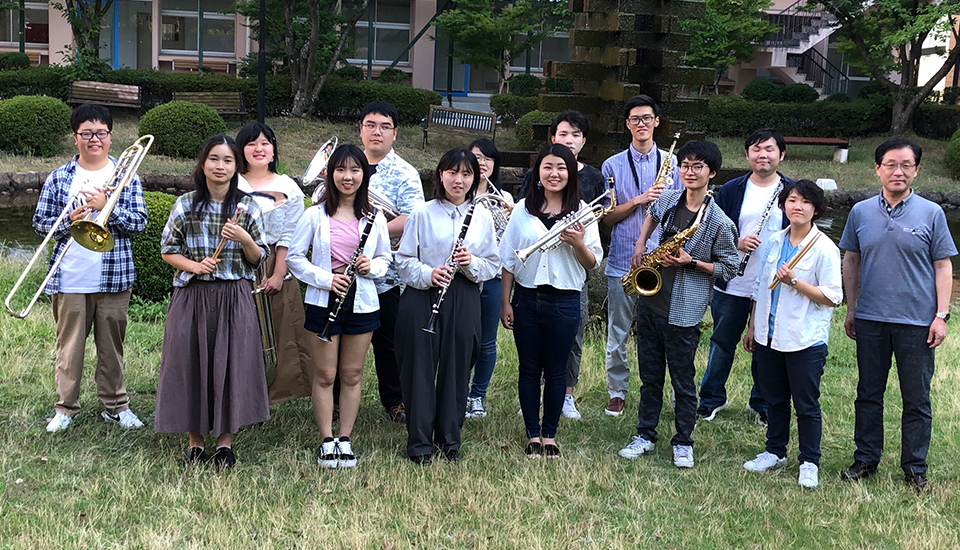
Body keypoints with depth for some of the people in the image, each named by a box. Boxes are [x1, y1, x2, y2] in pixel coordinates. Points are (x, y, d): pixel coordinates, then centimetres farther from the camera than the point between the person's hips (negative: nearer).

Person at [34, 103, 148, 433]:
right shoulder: (59, 178, 5)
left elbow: (139, 222, -3)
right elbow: (40, 223, 5)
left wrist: (106, 207, -16)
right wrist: (69, 221, -13)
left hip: (114, 276, 0)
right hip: (69, 278, 0)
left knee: (111, 344, 8)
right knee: (69, 344, 6)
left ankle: (115, 405, 19)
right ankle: (65, 407, 17)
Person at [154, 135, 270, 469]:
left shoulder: (248, 207, 3)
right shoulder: (186, 205, 2)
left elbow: (258, 259, 5)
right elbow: (168, 250, 7)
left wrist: (243, 238, -15)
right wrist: (195, 266, -11)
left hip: (234, 299, 0)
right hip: (192, 297, 0)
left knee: (231, 363, 1)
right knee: (191, 364, 3)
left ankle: (225, 441, 15)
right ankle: (195, 441, 17)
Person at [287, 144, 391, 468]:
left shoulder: (374, 218, 4)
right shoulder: (316, 215, -2)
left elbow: (385, 259, 13)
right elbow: (294, 257, -1)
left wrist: (371, 267, -10)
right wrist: (325, 278, -14)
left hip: (362, 302, 2)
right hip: (324, 301, -2)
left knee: (352, 374, 8)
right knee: (325, 375, 3)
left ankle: (345, 440, 18)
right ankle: (327, 441, 14)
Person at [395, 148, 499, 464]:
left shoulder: (482, 217, 7)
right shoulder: (422, 214, 1)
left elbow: (493, 265, 9)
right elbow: (403, 260, 0)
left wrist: (472, 264, -12)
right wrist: (428, 275, -18)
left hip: (464, 303, 2)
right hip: (422, 300, -2)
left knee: (456, 371, 7)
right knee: (420, 370, 0)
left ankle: (449, 440, 22)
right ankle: (419, 444, 11)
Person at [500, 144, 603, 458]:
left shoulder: (582, 211, 1)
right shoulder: (524, 209, 5)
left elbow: (593, 264, 1)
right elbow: (508, 258, 7)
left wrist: (579, 244, -19)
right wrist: (505, 302, 3)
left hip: (564, 301, -1)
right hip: (526, 299, 1)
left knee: (555, 372, 7)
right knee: (529, 370, 7)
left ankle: (550, 436, 20)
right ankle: (533, 435, 18)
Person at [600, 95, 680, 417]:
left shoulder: (671, 163, 8)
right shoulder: (613, 166, 5)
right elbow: (607, 217, 1)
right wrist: (638, 200, -13)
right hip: (622, 261, 0)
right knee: (617, 334, 5)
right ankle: (617, 393, 17)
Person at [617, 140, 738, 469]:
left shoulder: (719, 222, -13)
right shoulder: (668, 200, 3)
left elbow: (729, 268, -5)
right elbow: (652, 215, 28)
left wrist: (691, 262, -17)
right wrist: (640, 246, 14)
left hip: (683, 312, -5)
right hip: (650, 302, 5)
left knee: (682, 382, 6)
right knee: (650, 376, 14)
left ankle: (683, 443, 20)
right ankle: (645, 436, 26)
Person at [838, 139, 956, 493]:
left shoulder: (931, 214, -2)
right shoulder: (860, 212, 4)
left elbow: (943, 266, 1)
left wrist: (941, 315, -5)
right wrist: (851, 309, 11)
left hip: (917, 321, -2)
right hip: (870, 320, 2)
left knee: (917, 400, 6)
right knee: (868, 394, 11)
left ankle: (915, 469, 18)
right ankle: (865, 460, 24)